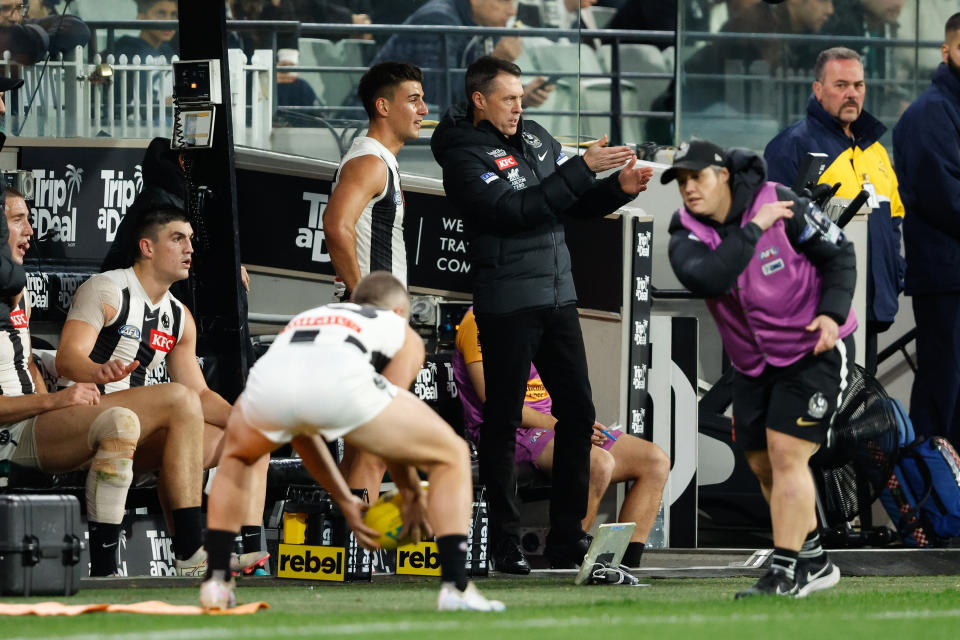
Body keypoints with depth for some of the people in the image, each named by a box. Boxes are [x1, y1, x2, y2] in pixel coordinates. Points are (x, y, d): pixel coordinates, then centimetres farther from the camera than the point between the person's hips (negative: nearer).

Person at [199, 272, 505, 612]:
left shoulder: (305, 319, 46)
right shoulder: (404, 334, 35)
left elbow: (300, 431, 44)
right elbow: (391, 429, 25)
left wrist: (344, 501, 49)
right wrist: (412, 495, 39)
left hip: (268, 378, 4)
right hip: (342, 379, -4)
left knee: (237, 456, 39)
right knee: (451, 455, 17)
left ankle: (216, 582, 25)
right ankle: (455, 587, 5)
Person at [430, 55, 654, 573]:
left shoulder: (534, 138, 13)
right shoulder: (465, 157, -9)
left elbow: (577, 206, 17)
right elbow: (511, 211, -22)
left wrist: (619, 189, -3)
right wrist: (581, 169, -22)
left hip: (558, 297, 7)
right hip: (506, 305, -7)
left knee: (577, 410, 6)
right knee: (502, 419, -1)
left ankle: (567, 537, 12)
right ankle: (504, 543, 4)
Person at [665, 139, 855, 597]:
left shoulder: (780, 204, -16)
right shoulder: (686, 233, -8)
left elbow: (839, 254, -7)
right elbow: (705, 280, -29)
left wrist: (833, 313, -21)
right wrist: (753, 229, -30)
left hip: (814, 349, -6)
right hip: (753, 362, 6)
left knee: (786, 455, -16)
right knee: (762, 464, 10)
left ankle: (784, 573, -15)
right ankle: (814, 563, 27)